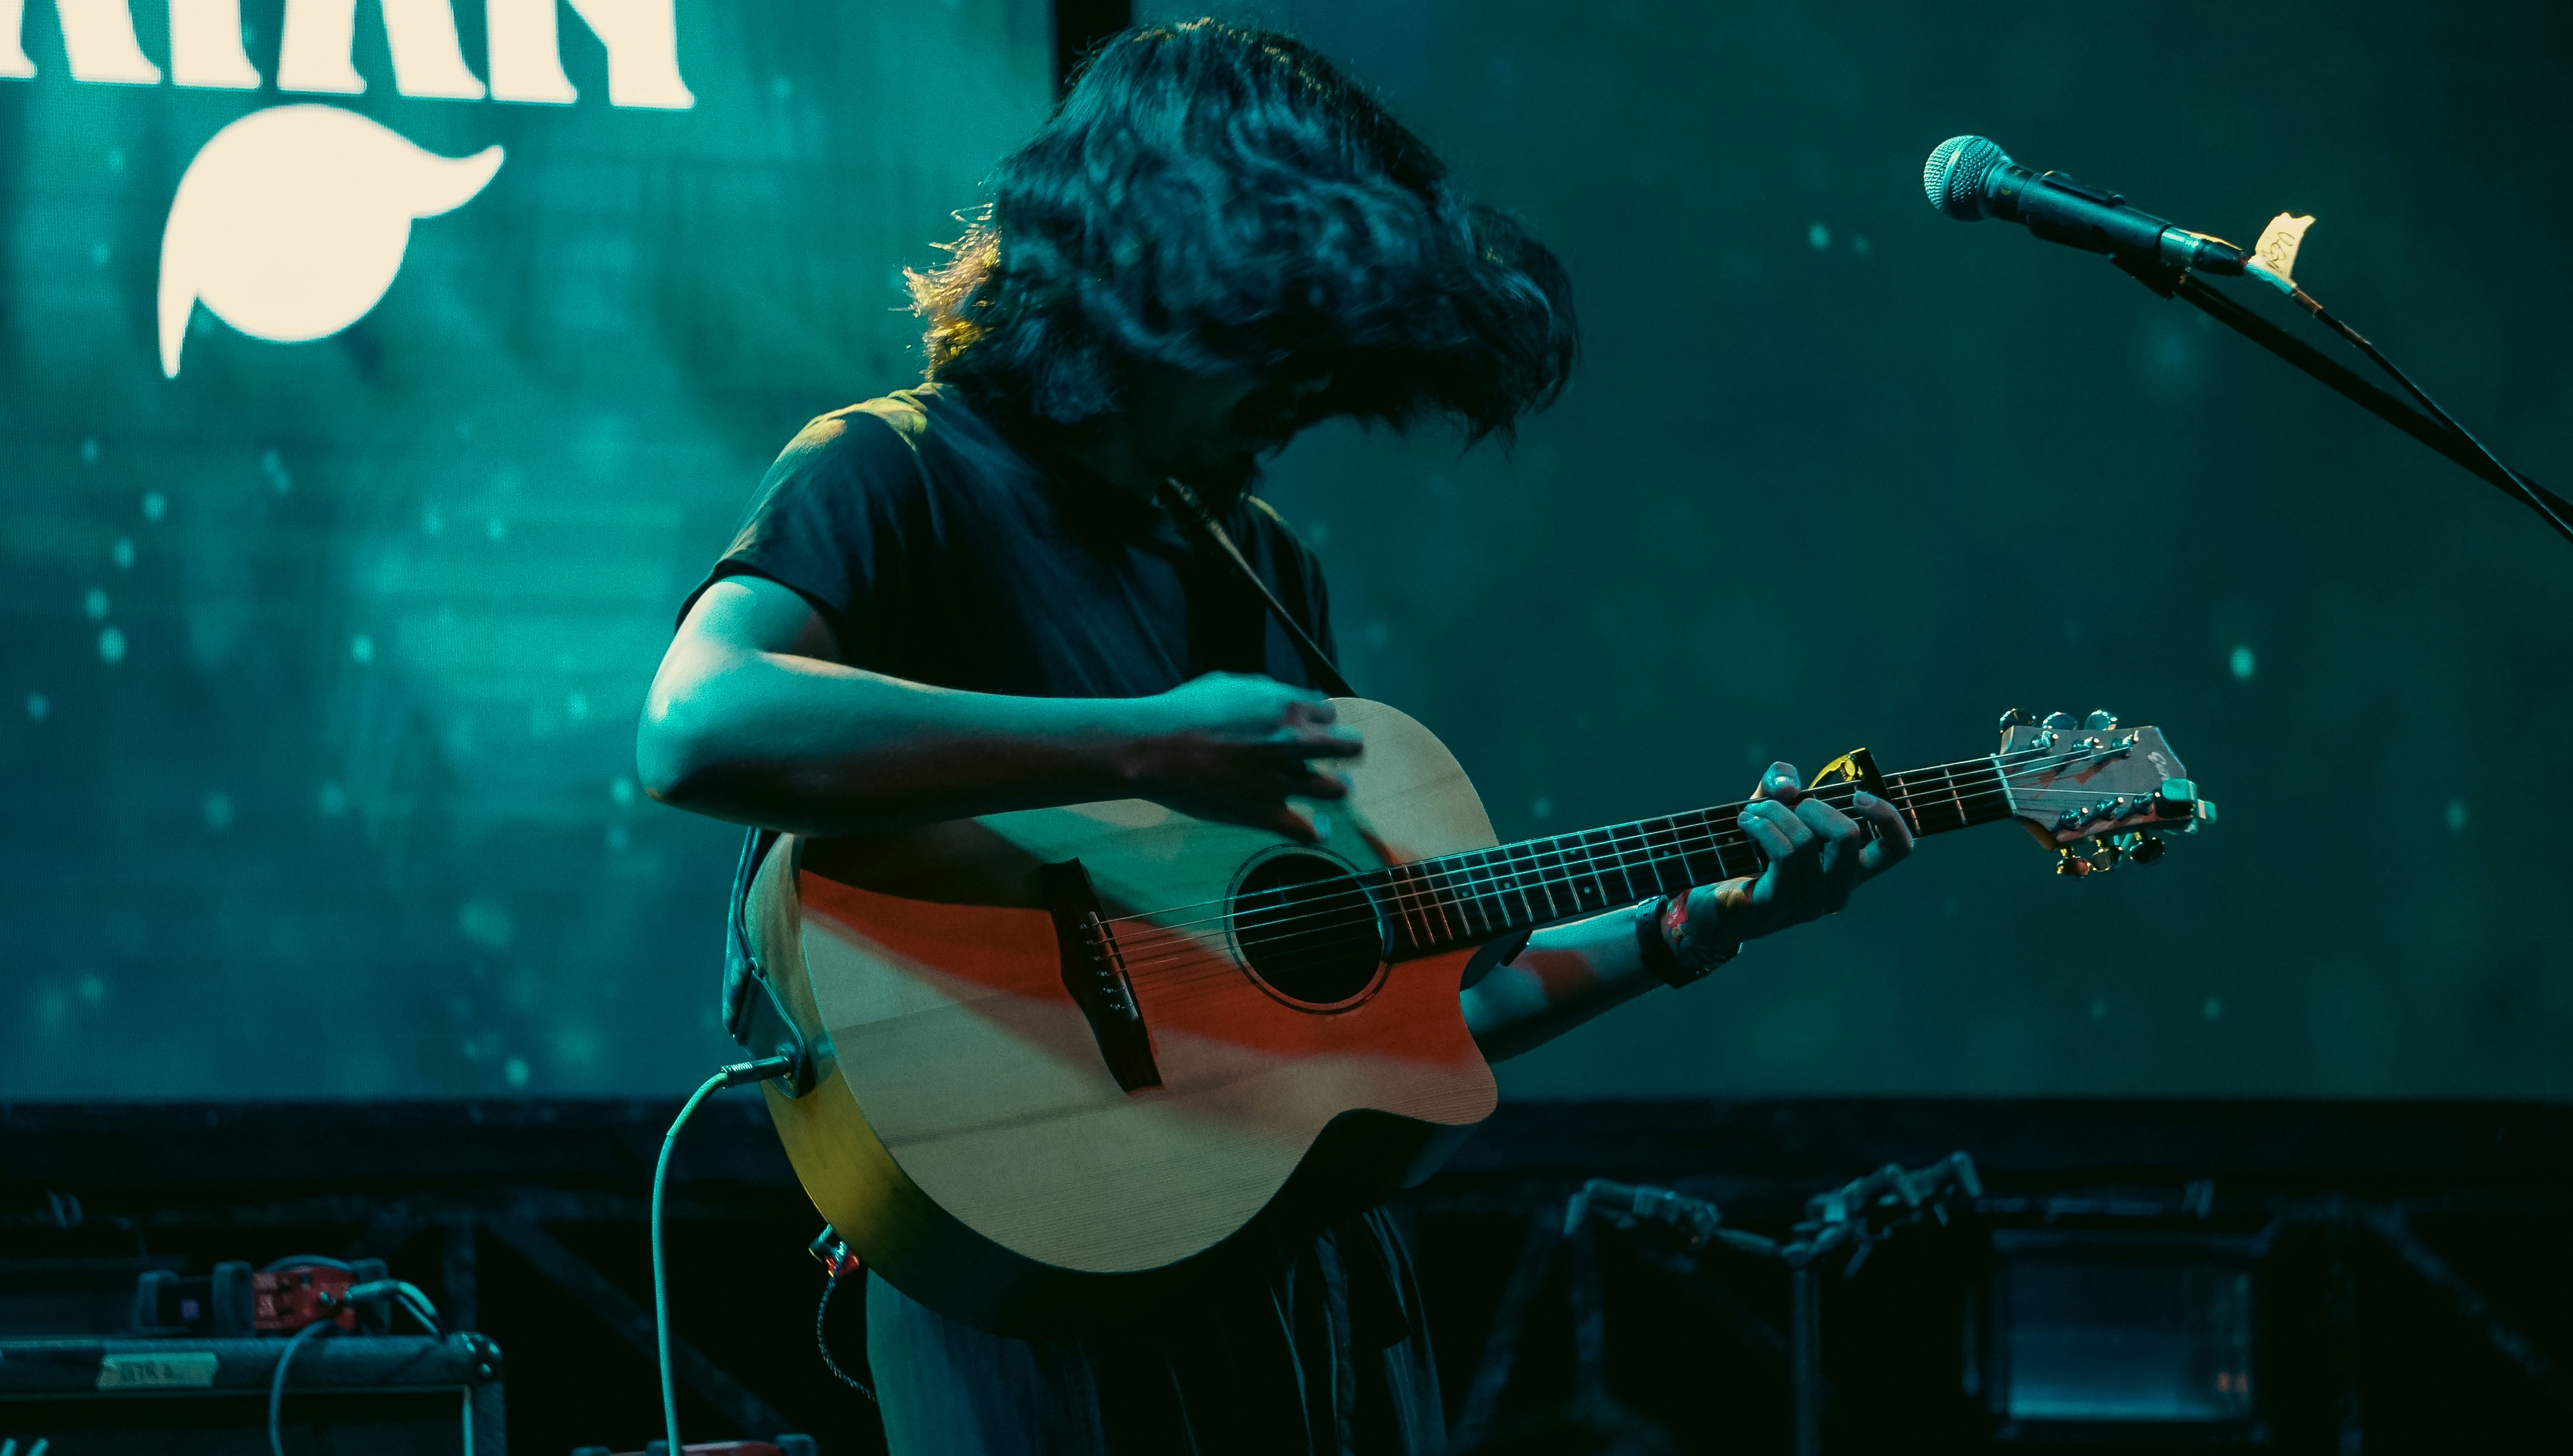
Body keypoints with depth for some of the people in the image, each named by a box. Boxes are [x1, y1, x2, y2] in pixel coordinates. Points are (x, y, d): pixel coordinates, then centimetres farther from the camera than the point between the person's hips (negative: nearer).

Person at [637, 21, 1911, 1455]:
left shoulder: (1264, 561, 18)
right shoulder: (896, 475, -5)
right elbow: (699, 728, -27)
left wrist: (1696, 924, 11)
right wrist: (1151, 750, -25)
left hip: (1316, 1267, 7)